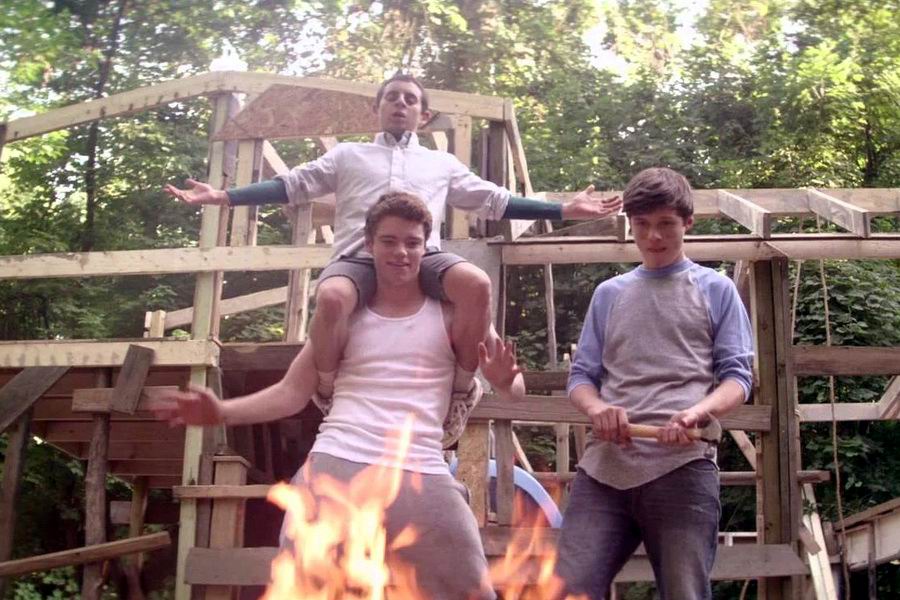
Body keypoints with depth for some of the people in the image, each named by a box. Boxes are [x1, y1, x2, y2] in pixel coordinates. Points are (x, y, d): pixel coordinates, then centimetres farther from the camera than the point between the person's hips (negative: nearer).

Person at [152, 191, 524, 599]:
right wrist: (222, 412, -3)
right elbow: (292, 391, 13)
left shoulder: (450, 313, 11)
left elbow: (515, 389, 7)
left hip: (420, 475, 0)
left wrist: (505, 382, -18)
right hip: (334, 466, 1)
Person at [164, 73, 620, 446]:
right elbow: (291, 186, 22)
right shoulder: (347, 155, 28)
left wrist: (563, 210, 19)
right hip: (360, 255, -1)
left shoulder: (442, 164, 30)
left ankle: (461, 389, -10)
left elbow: (494, 200, 27)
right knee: (331, 297, -38)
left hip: (423, 256, 1)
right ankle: (328, 397, -11)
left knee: (477, 284, -33)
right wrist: (223, 197, 11)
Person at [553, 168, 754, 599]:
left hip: (682, 468, -2)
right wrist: (597, 409, -6)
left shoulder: (716, 290, 14)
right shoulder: (608, 294, 21)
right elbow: (581, 376, 19)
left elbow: (737, 377, 7)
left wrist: (696, 413, -15)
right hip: (604, 467, 3)